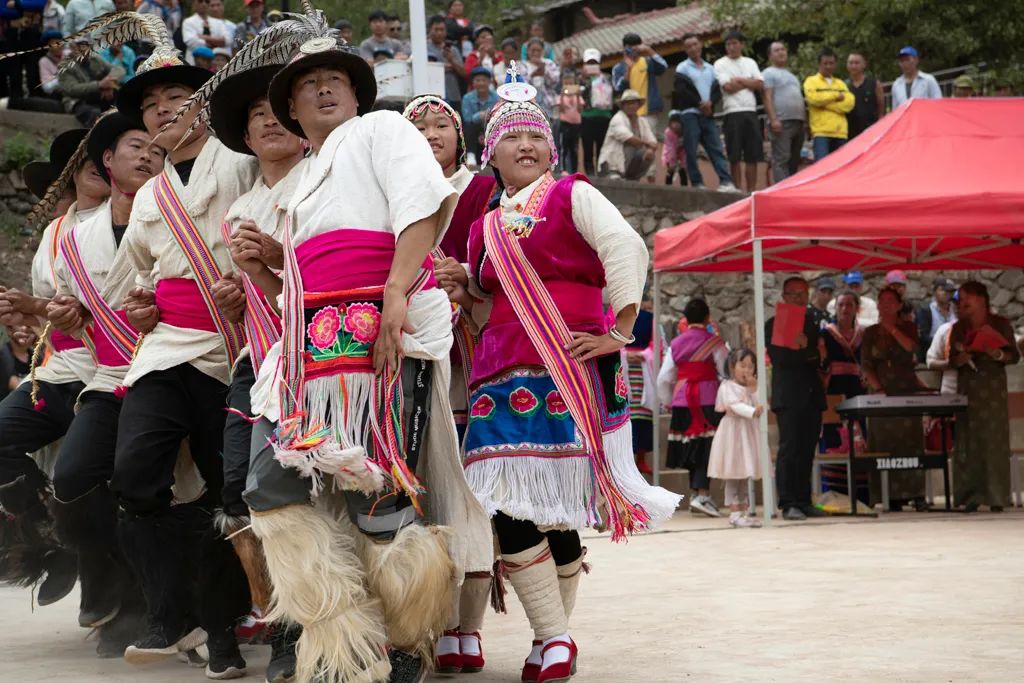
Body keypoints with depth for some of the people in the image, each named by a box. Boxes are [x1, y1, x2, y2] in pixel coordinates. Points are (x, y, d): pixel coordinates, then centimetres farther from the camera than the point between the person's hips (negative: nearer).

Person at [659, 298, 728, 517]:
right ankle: (702, 495, -17)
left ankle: (696, 493, 17)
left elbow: (664, 378, 10)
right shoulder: (713, 342, -5)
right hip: (707, 399, -5)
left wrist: (667, 401, 23)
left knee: (693, 448, 13)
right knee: (707, 447, -6)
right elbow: (727, 373, -5)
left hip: (682, 402, 5)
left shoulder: (676, 344, 8)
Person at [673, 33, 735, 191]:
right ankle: (697, 183, -4)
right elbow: (682, 91, -7)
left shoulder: (710, 68, 19)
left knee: (716, 148, -6)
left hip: (708, 114, 4)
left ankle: (726, 181, -15)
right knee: (691, 151, -7)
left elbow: (717, 91, 11)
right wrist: (700, 104, -11)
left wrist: (710, 103, -9)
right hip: (690, 114, -4)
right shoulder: (682, 68, 5)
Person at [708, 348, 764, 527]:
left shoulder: (751, 387, 13)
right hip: (733, 433, -7)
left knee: (744, 475, 10)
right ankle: (735, 513, -3)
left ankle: (744, 511, 13)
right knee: (732, 476, -4)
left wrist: (754, 389, -7)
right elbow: (736, 405, -23)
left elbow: (759, 405, 1)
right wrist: (753, 411, -36)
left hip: (749, 433, 7)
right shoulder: (728, 387, -9)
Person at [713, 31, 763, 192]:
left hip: (751, 112, 4)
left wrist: (739, 80, -3)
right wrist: (749, 82, 1)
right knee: (735, 157, -4)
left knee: (753, 156, 1)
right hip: (733, 112, -4)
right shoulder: (720, 64, 4)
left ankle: (751, 190, 5)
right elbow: (728, 87, -10)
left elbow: (760, 85, 5)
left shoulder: (750, 63, 17)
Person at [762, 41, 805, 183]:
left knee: (794, 160, 8)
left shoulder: (791, 75, 27)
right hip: (782, 122, -8)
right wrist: (774, 119, -20)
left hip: (798, 122, 8)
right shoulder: (769, 73, 1)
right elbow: (768, 98, -9)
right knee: (781, 159, -13)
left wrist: (804, 118, 18)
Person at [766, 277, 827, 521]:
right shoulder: (774, 324, 1)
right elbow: (780, 357, -11)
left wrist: (805, 346, 2)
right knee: (789, 450, -10)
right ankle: (788, 504, -12)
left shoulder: (811, 324, 22)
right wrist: (811, 352, -7)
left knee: (807, 452, 5)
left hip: (812, 396, 6)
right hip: (789, 397, -6)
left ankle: (804, 502, 8)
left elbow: (821, 355, 21)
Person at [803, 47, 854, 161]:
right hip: (821, 131, -5)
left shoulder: (840, 83, 21)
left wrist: (825, 102, -7)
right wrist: (836, 95, -3)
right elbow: (813, 98, -13)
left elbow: (849, 103, 4)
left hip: (840, 132, 5)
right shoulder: (811, 81, 8)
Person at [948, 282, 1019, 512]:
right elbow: (953, 361, 9)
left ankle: (995, 496, -3)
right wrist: (962, 357, -12)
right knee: (969, 440, -5)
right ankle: (972, 495, -3)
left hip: (994, 389, -2)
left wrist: (998, 354, -17)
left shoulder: (1000, 324, 4)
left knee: (995, 439, -6)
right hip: (968, 389, 2)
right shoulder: (958, 328, 12)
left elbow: (1014, 355, 2)